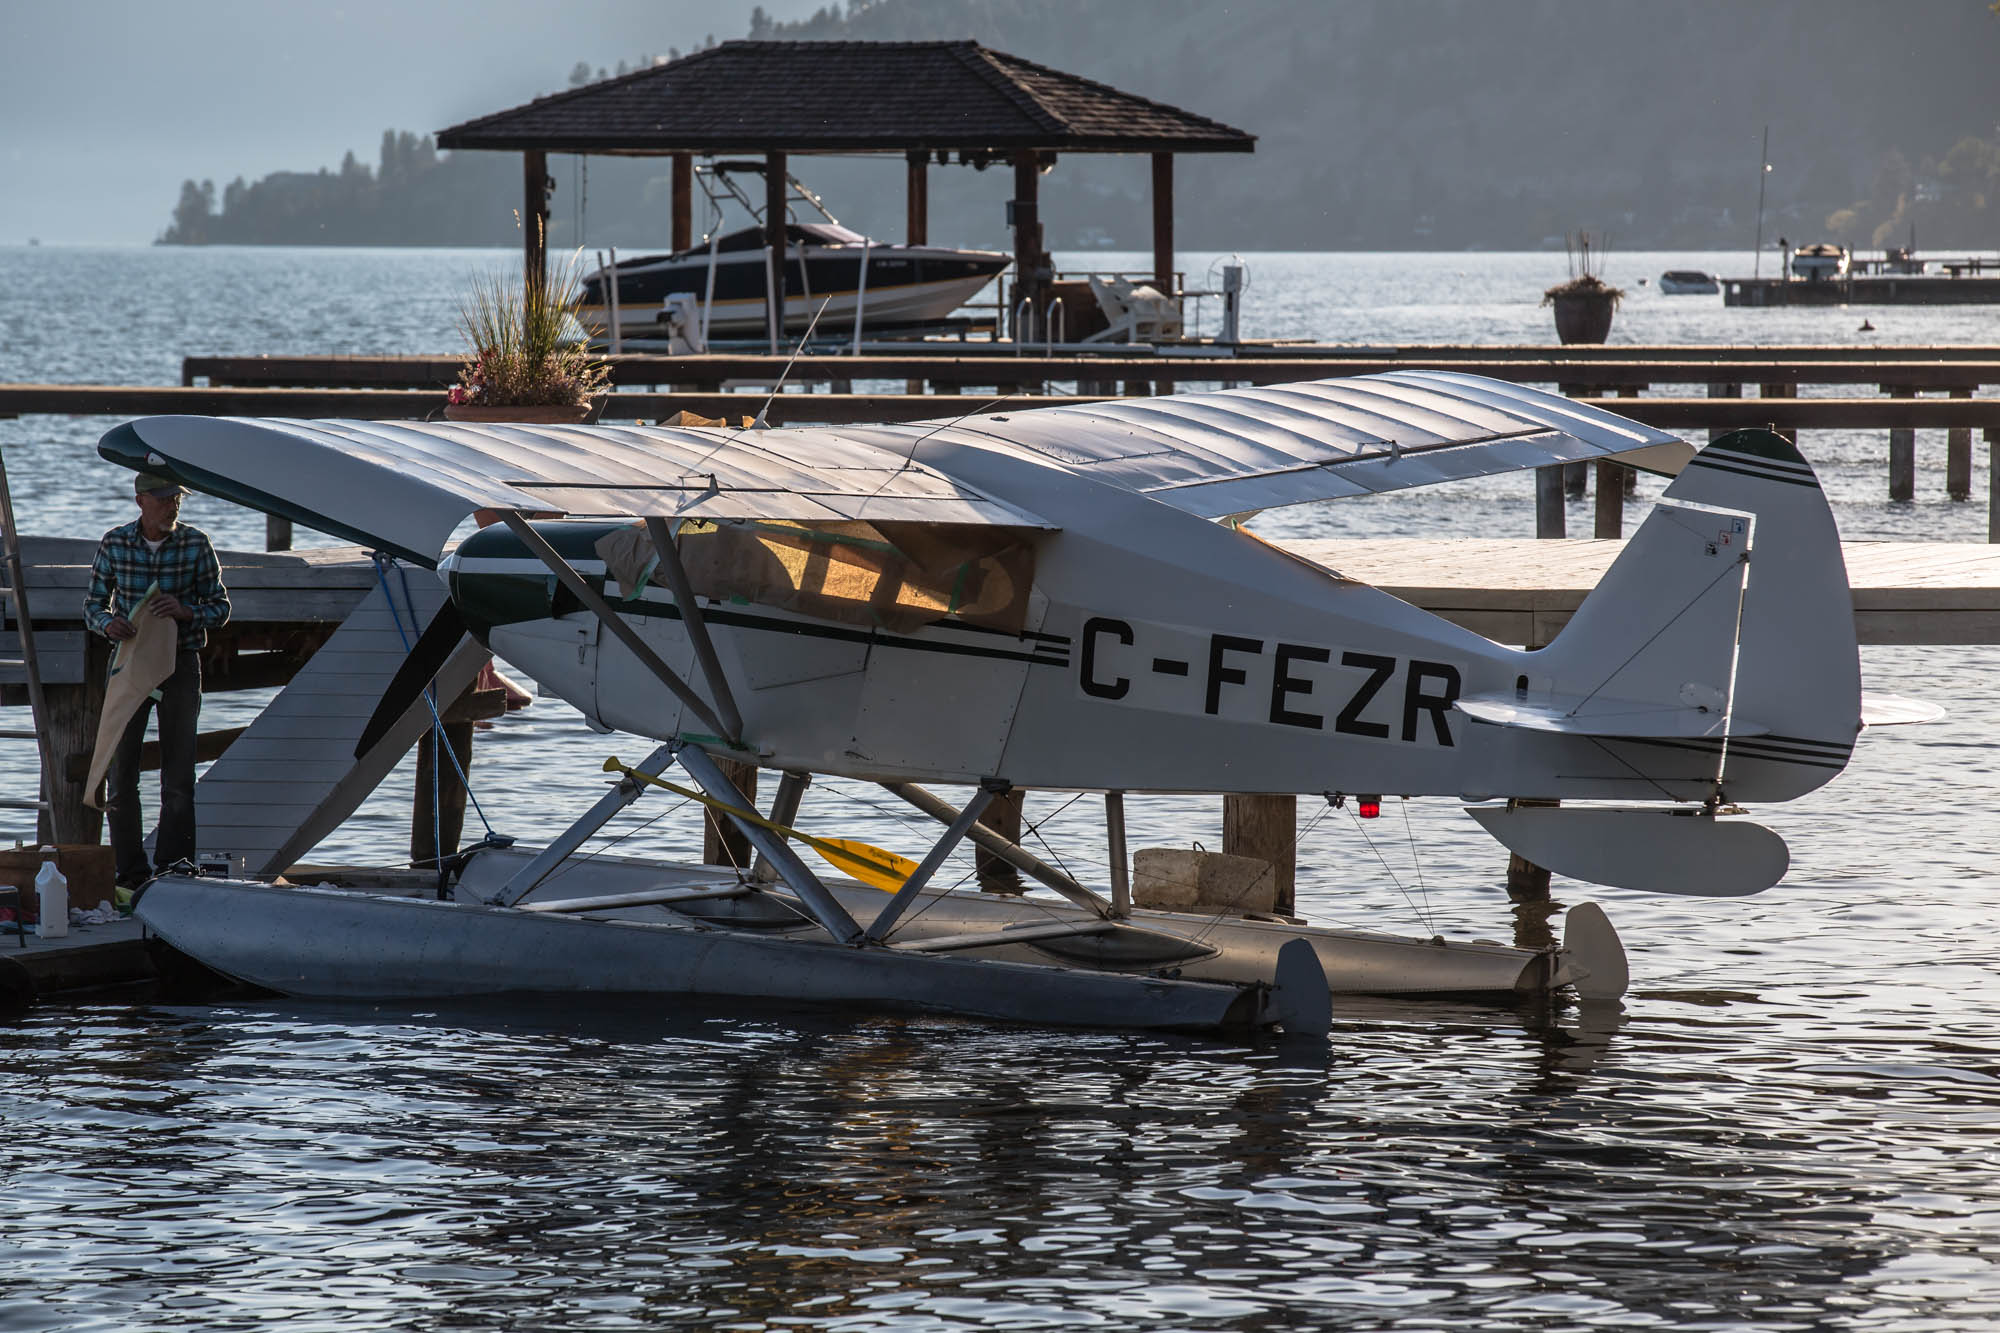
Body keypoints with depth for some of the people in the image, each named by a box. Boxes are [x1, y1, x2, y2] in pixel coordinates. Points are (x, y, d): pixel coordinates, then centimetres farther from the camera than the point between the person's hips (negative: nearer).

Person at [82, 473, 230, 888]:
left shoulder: (196, 544, -7)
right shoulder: (114, 543, -5)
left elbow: (220, 607, -1)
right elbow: (93, 603, 3)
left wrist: (185, 612, -22)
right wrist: (108, 624, -20)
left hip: (180, 663, -1)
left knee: (178, 777, -4)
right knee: (122, 774, -1)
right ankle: (131, 877, 6)